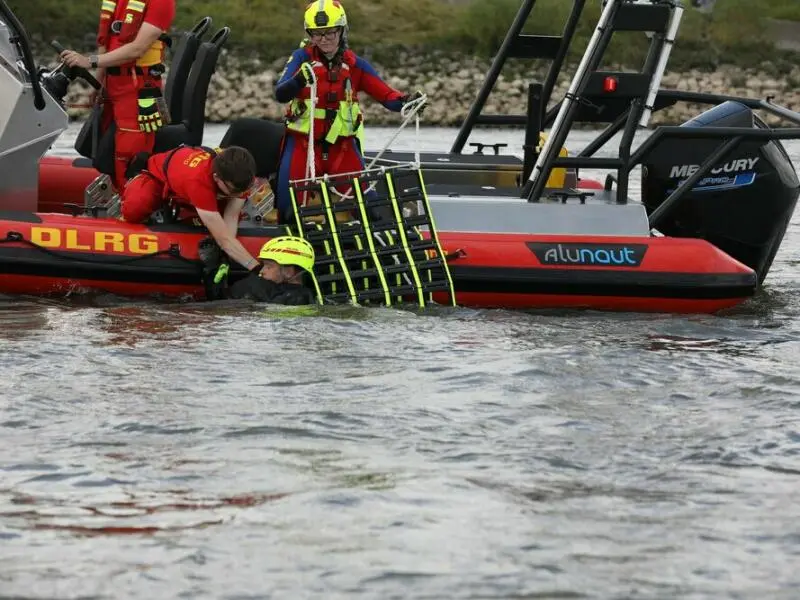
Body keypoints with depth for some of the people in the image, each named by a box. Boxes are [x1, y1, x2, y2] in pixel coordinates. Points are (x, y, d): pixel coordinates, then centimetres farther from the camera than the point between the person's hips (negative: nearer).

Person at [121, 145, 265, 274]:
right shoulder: (198, 180, -49)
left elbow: (231, 218, -26)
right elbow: (223, 238, -50)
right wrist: (258, 269, -53)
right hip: (159, 175, -4)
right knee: (133, 210, -31)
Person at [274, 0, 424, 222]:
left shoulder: (354, 64, 2)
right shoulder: (302, 58, -4)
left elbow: (386, 95, -3)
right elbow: (280, 94, -17)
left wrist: (406, 101, -25)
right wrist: (299, 79, -39)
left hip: (342, 145, 1)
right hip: (303, 143, -1)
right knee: (290, 202, -11)